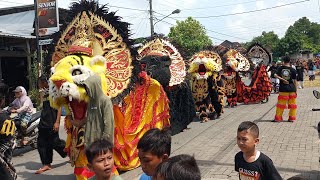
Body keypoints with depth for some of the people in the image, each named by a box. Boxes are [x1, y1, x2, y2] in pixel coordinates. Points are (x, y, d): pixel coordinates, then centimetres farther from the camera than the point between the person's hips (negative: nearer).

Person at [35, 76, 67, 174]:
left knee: (54, 142, -5)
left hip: (52, 123, -8)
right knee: (42, 143, 4)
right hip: (43, 122, 8)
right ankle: (46, 164, 12)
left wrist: (57, 122, -18)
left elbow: (59, 107, -12)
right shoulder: (44, 93, 15)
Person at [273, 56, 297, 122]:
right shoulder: (293, 70, -2)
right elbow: (295, 81, 0)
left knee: (281, 104, 7)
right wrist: (296, 90, 6)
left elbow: (275, 75, -12)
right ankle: (291, 118, 14)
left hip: (283, 89, 0)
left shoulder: (280, 68, 0)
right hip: (292, 89, 0)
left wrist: (282, 79, -8)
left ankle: (278, 118, 10)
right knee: (292, 104, 11)